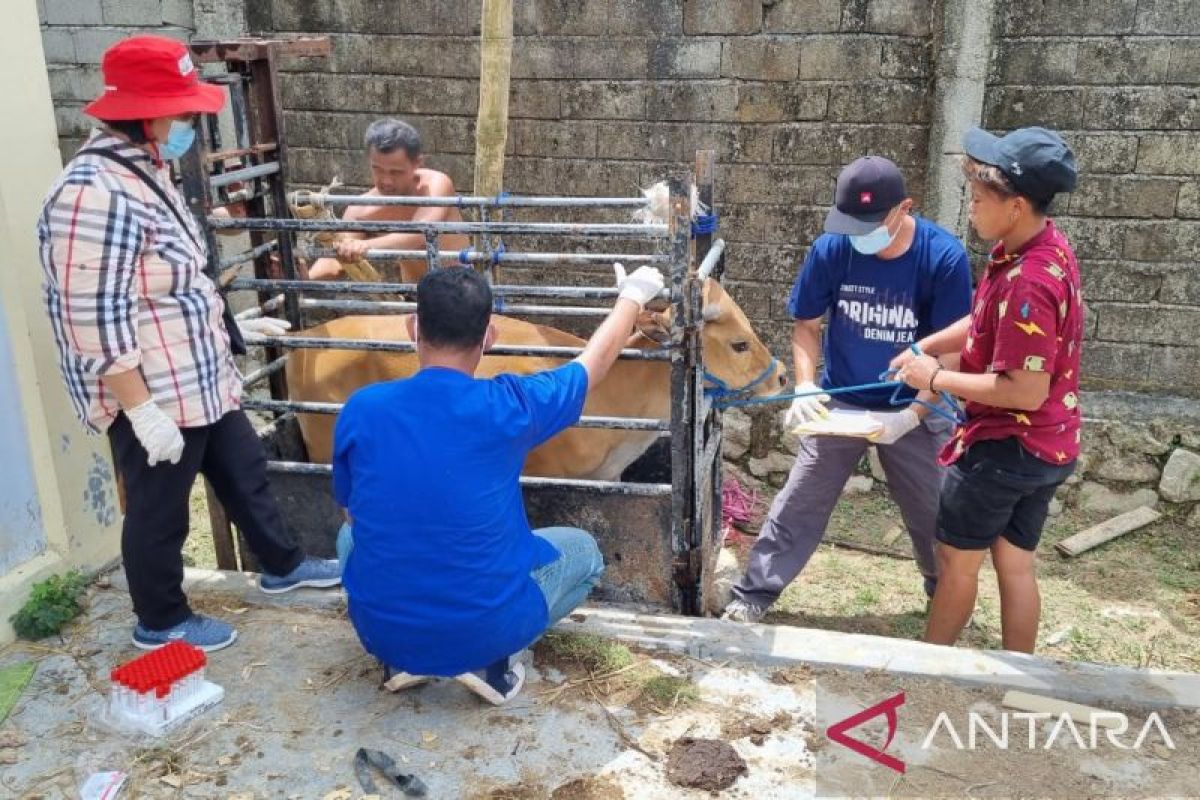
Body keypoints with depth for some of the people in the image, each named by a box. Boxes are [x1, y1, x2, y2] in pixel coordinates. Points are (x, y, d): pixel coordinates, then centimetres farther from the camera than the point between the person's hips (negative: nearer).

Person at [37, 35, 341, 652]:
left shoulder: (144, 170, 7)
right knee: (159, 511, 9)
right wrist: (142, 411, -25)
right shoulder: (95, 193, -25)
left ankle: (280, 566, 43)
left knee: (243, 469, 22)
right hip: (154, 397, -10)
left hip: (199, 379, 10)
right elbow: (96, 322, -27)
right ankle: (160, 623, 31)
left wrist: (228, 323, 23)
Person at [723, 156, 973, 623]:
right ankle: (753, 594, 16)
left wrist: (911, 417, -27)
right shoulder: (831, 249, -16)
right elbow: (806, 326, -3)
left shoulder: (945, 257, -20)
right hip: (840, 403, 1)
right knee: (800, 502, 3)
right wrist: (806, 387, -18)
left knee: (933, 510, 13)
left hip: (913, 410, 0)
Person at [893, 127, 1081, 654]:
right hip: (1046, 447, 9)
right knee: (1015, 566, 18)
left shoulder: (1028, 284, -29)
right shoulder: (1042, 245, 2)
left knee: (956, 558, 10)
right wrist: (923, 347, 6)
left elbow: (1024, 391, -28)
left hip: (1005, 448, -9)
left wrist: (936, 378, -18)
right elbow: (986, 322, 15)